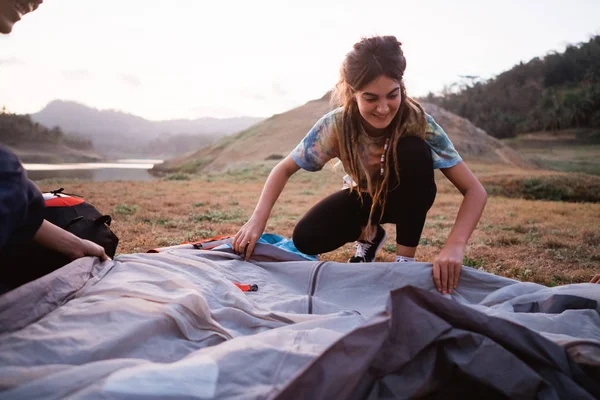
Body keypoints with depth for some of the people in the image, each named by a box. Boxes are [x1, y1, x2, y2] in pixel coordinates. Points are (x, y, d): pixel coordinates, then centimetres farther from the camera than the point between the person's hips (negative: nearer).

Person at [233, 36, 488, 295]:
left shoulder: (418, 122, -32)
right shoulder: (336, 125, -28)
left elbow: (475, 191, -32)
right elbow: (284, 169, -16)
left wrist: (455, 246, -49)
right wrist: (258, 219, -33)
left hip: (403, 196, -1)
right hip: (363, 196, 1)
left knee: (414, 151, -34)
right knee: (306, 238, -23)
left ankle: (405, 260, -18)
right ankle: (369, 235, 11)